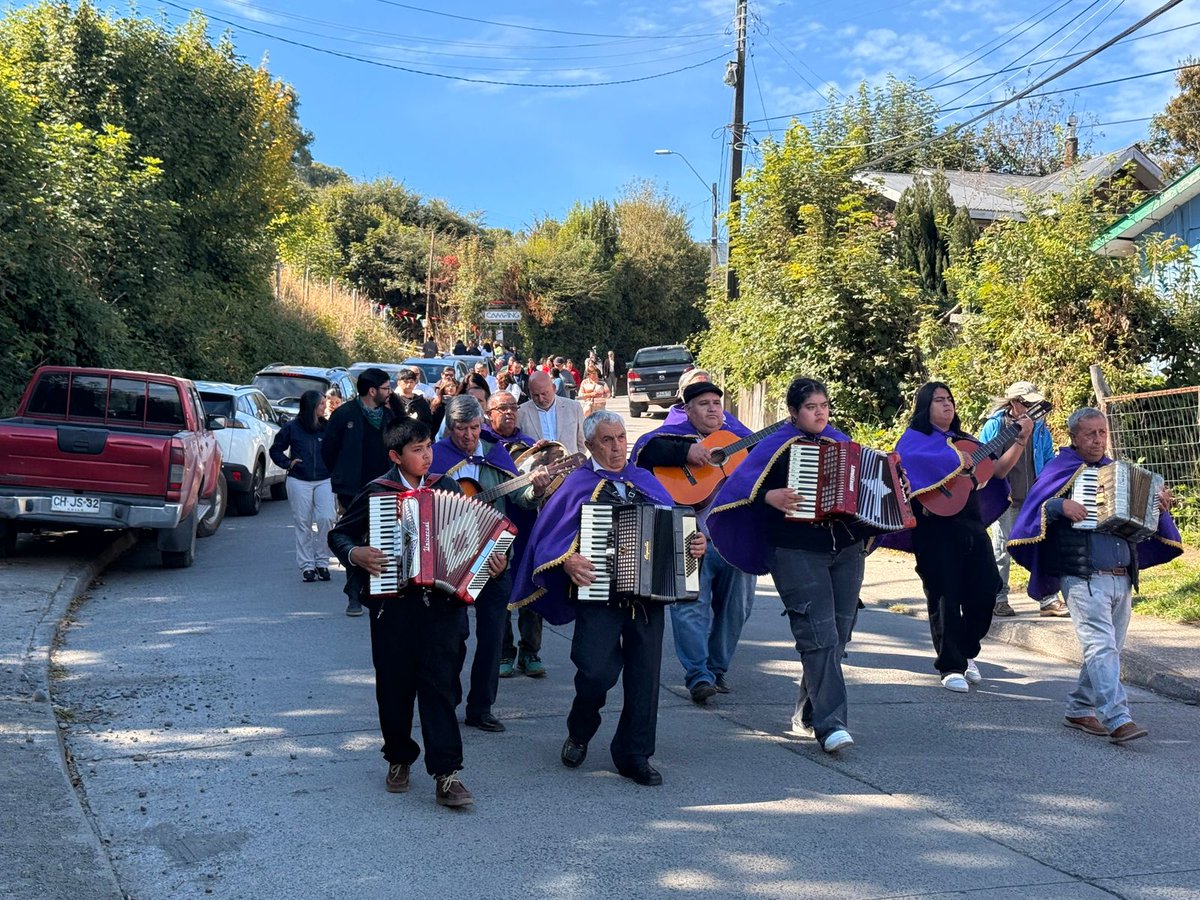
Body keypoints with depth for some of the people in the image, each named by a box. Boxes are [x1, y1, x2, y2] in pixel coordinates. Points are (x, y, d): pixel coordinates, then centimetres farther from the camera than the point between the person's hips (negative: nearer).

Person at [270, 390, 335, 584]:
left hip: (324, 481, 0)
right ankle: (306, 565, 11)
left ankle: (322, 562, 2)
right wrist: (288, 463, -2)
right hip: (299, 482, 0)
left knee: (326, 518, -13)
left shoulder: (327, 428, 3)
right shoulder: (292, 428, 1)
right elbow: (275, 449, 12)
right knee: (303, 524, 3)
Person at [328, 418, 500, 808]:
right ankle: (399, 759, 29)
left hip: (443, 601, 0)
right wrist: (355, 554, -10)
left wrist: (492, 562, -3)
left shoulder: (447, 488, 8)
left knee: (440, 684, -5)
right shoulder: (376, 493, 3)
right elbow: (339, 534, 10)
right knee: (395, 684, 9)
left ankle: (446, 774, -5)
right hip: (394, 604, 0)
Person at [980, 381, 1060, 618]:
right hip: (1005, 500, -3)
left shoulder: (1039, 427, 8)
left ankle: (1048, 600, 7)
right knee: (1001, 548, 4)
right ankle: (998, 600, 13)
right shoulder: (994, 425, -3)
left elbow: (1048, 460, 16)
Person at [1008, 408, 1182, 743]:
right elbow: (1036, 505, -7)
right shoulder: (1062, 469, 1)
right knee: (1102, 647, -15)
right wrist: (1060, 505, -23)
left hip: (1123, 579, 7)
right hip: (1084, 579, -7)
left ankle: (1080, 710, 22)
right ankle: (1118, 719, -21)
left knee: (1108, 650, 11)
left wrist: (1160, 508, 7)